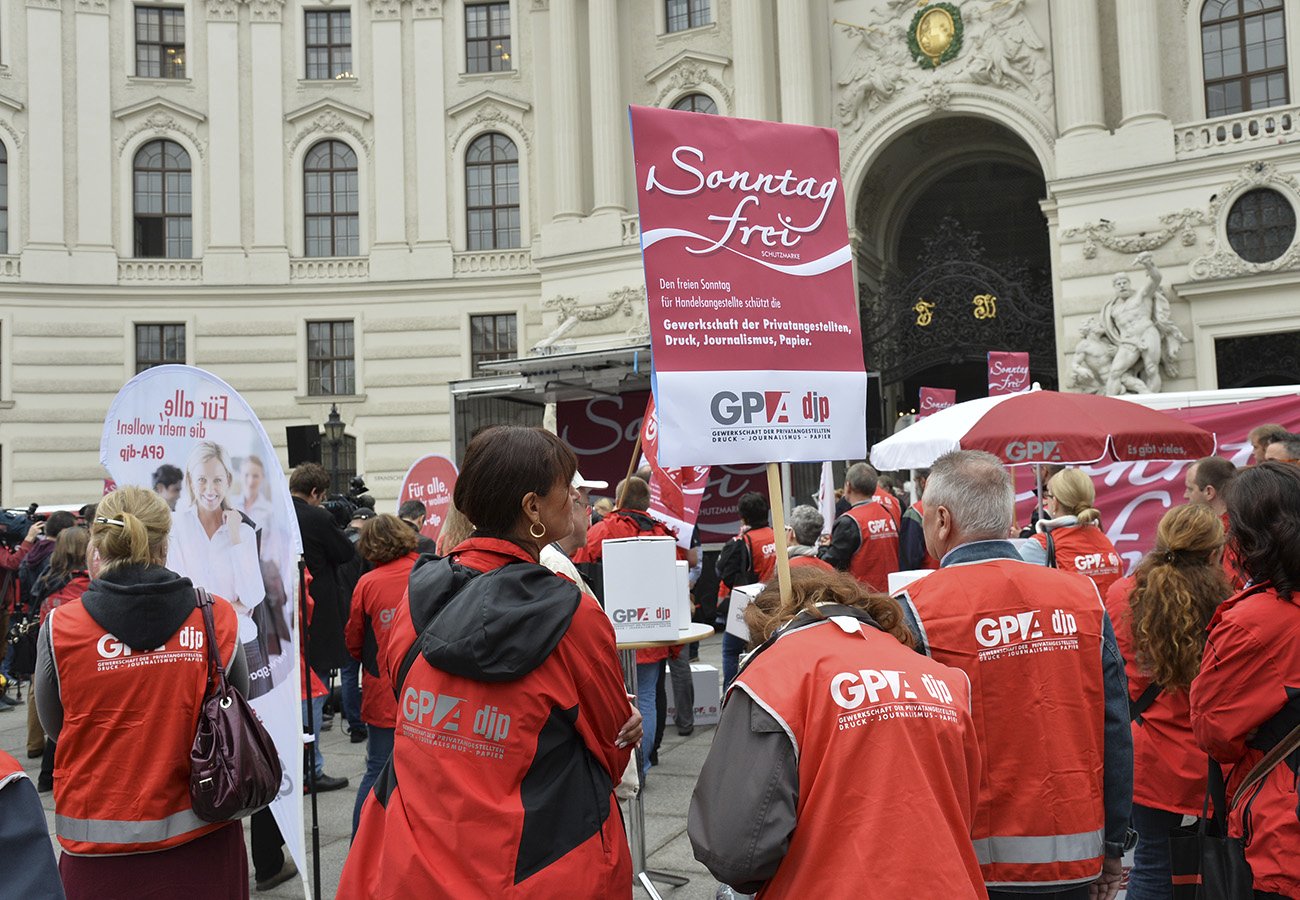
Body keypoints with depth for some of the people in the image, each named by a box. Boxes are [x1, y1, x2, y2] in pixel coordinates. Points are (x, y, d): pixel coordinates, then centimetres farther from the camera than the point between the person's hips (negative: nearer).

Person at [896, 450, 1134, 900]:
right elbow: (1117, 733, 3)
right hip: (1075, 858, 4)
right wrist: (1114, 846, 14)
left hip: (971, 863, -4)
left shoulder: (915, 610, -14)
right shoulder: (1084, 597, -1)